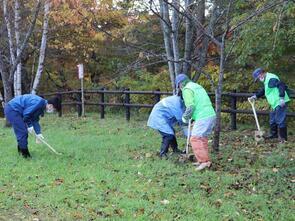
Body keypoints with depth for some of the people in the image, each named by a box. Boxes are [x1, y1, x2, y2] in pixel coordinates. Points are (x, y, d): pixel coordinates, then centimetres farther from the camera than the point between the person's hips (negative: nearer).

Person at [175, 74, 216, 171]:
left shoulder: (187, 89, -5)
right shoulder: (197, 86, 23)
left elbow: (190, 107, -15)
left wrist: (185, 117, 1)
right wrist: (192, 117, 23)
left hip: (203, 118, -9)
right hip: (211, 115, 9)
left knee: (195, 139, -6)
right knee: (202, 138, 16)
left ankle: (204, 161, -9)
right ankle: (203, 159, 18)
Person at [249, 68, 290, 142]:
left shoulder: (271, 78, -17)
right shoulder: (267, 80, 17)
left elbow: (281, 85, -26)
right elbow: (263, 90, 31)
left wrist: (282, 98, -29)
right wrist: (255, 96, 20)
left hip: (280, 103, -11)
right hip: (275, 104, 11)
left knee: (280, 120, -7)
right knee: (272, 120, 20)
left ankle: (283, 138, 0)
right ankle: (273, 134, 34)